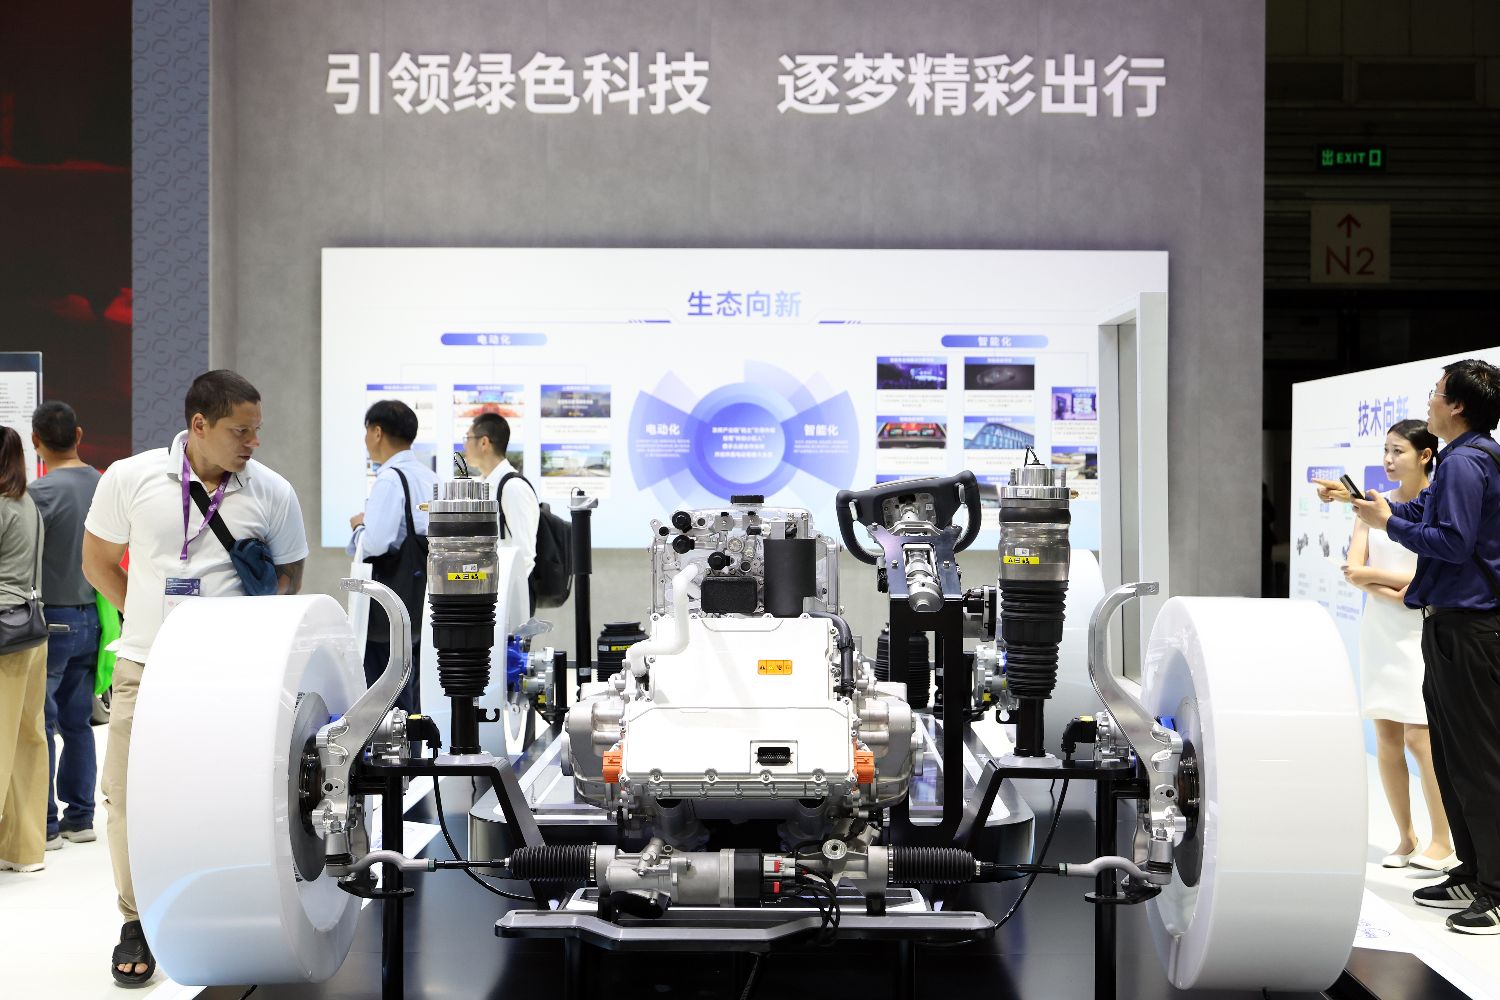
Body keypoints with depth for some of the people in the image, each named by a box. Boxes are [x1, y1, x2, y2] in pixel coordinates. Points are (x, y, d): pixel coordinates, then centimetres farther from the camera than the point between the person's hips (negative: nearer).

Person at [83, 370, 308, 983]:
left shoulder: (272, 493, 0)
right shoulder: (130, 479, 0)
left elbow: (289, 573, 13)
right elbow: (98, 562, 12)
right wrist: (152, 621, 7)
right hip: (145, 670, 0)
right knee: (130, 794, 0)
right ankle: (139, 924, 16)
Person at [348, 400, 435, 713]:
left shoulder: (390, 479, -15)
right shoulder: (430, 478, 10)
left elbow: (375, 543, -23)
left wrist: (359, 525, -2)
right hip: (424, 598, 8)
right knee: (414, 695, 16)